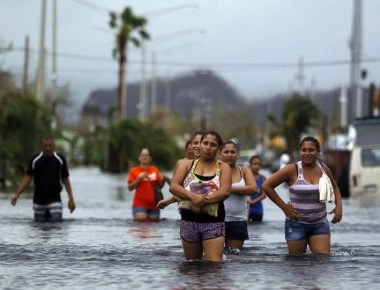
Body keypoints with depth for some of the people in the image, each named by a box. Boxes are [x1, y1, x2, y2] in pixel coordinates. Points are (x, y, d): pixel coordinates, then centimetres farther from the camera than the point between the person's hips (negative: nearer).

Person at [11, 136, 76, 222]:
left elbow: (65, 179, 4)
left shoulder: (60, 159, -3)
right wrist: (17, 194, -12)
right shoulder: (35, 159, -3)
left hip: (55, 200, -1)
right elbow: (27, 177, -2)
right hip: (38, 201, 1)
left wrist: (71, 199, 0)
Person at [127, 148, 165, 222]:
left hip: (153, 204, 3)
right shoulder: (134, 170, 3)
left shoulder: (155, 170, 11)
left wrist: (162, 179, -5)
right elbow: (130, 188, -3)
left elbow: (160, 186, 16)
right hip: (140, 204, -3)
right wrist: (139, 178, -13)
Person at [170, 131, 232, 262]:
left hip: (213, 221, -2)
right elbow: (173, 186, -5)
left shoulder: (223, 168, 4)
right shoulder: (187, 164, 8)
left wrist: (203, 201, -21)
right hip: (189, 220, 2)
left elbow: (225, 192, -11)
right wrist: (192, 196, -22)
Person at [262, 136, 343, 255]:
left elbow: (334, 188, 24)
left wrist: (339, 206, 6)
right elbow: (267, 186, -8)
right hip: (297, 224, -3)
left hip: (320, 224, 3)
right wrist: (284, 207, -10)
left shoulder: (324, 169, 4)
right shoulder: (293, 170, -9)